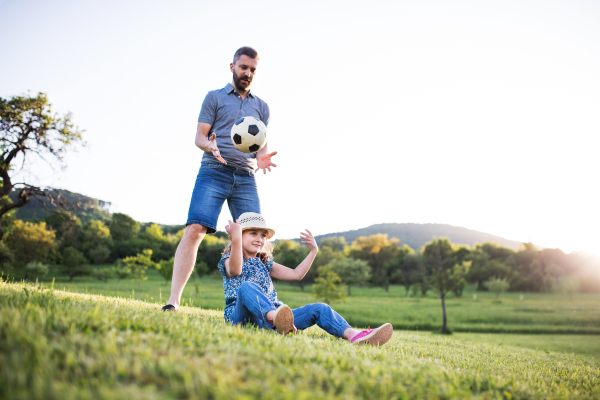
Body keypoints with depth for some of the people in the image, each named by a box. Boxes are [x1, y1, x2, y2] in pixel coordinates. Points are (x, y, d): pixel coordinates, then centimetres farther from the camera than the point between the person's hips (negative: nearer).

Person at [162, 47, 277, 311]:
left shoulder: (261, 107, 22)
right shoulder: (214, 97, 12)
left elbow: (262, 144, 18)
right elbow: (199, 136, 6)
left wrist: (261, 158, -6)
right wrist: (210, 146, -18)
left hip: (246, 178, 4)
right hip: (214, 172, -3)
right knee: (195, 230, -17)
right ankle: (173, 302, -17)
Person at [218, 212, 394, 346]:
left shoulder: (264, 264, 25)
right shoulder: (229, 260, 6)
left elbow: (295, 274, 22)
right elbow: (235, 271, -21)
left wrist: (313, 251, 15)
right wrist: (236, 241, -37)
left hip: (273, 312, 6)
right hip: (242, 315, -6)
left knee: (318, 309, -12)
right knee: (246, 287, -38)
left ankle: (352, 334, -38)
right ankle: (275, 317, -67)